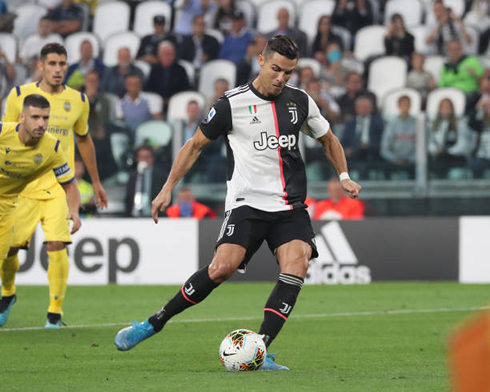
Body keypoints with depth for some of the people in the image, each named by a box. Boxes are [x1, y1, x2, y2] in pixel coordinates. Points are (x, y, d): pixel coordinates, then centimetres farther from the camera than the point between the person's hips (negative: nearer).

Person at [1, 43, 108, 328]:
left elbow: (84, 139, 19)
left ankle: (55, 311, -4)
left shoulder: (78, 100, 4)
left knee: (58, 245, -16)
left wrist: (96, 182, 24)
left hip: (60, 185, 0)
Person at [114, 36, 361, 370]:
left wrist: (344, 176, 10)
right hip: (247, 202, -3)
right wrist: (168, 188, 1)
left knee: (296, 267, -21)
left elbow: (328, 139, 25)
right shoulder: (233, 104, -3)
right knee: (223, 267, -22)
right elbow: (195, 145, 6)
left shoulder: (300, 101, 8)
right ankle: (154, 324, -6)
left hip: (291, 208, 4)